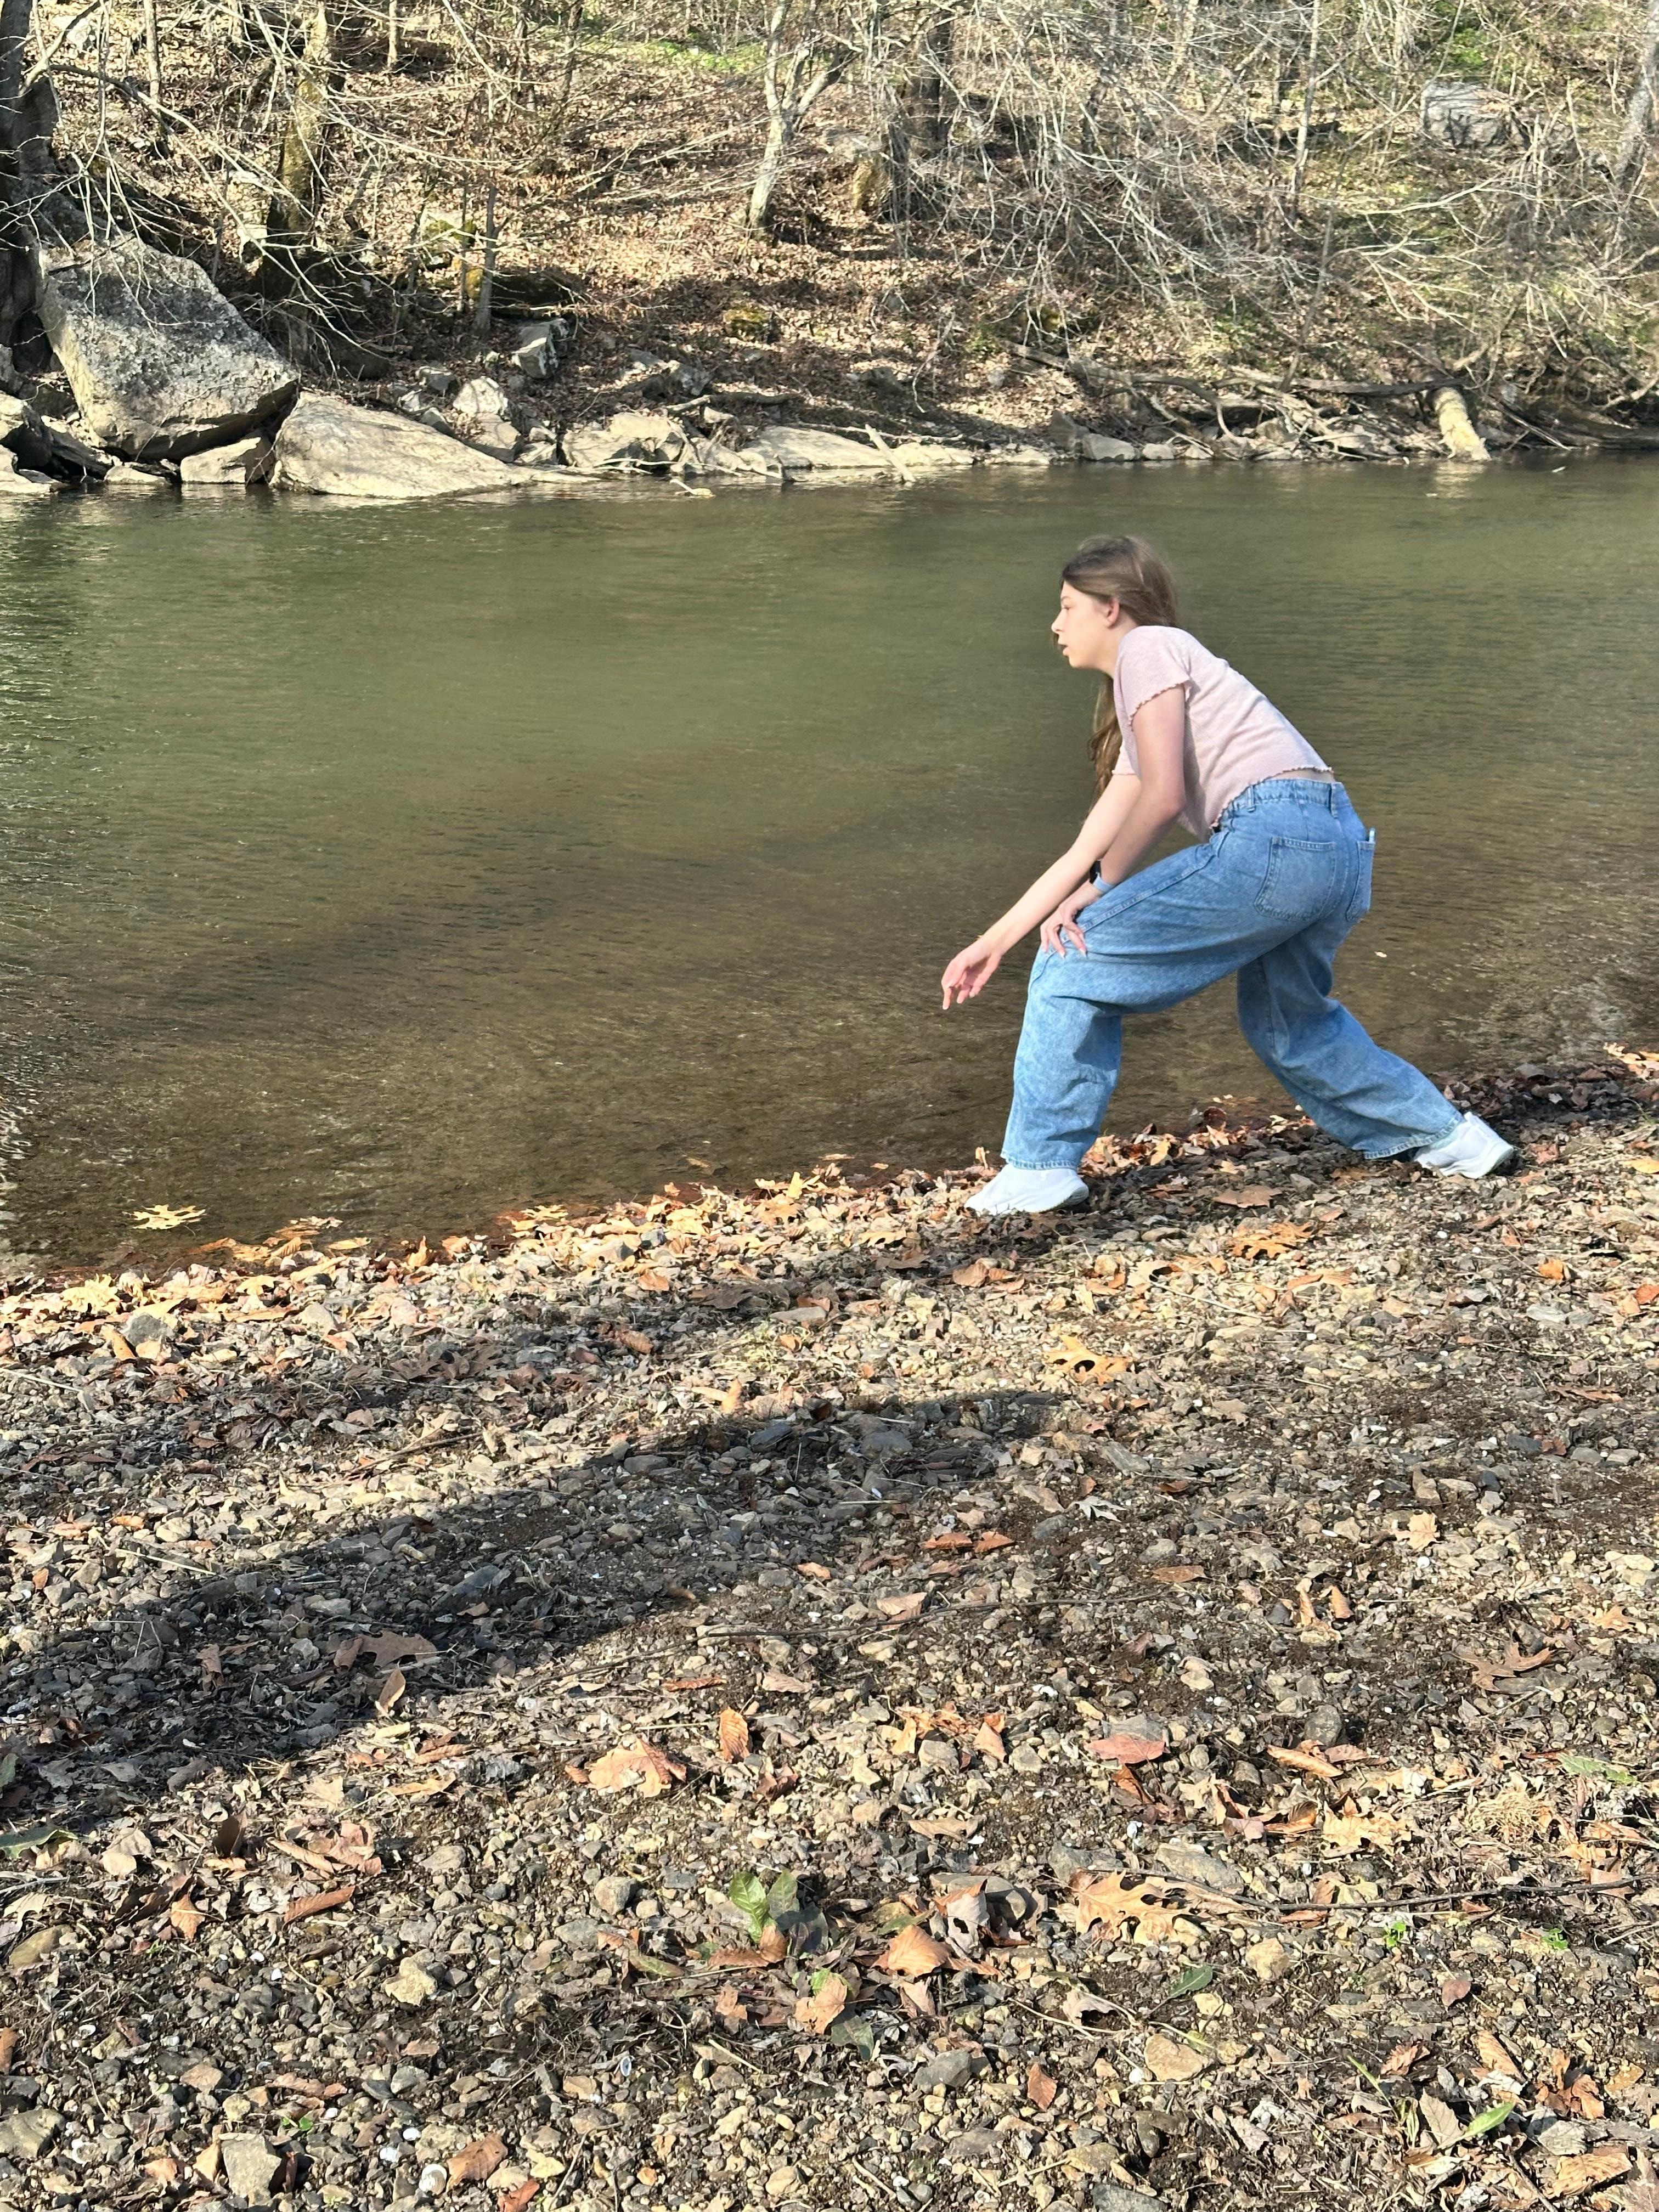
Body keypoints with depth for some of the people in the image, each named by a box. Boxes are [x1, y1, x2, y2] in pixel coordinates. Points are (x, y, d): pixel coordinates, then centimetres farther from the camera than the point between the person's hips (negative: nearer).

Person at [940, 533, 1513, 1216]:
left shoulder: (1149, 647, 4)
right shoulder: (1134, 709, 31)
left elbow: (1163, 797, -9)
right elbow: (1087, 851, 29)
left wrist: (1099, 891, 5)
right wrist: (993, 942, 26)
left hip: (1275, 835, -10)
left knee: (1075, 960, -2)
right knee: (1283, 1021, 31)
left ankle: (1039, 1168, 2)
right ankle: (1446, 1136, 35)